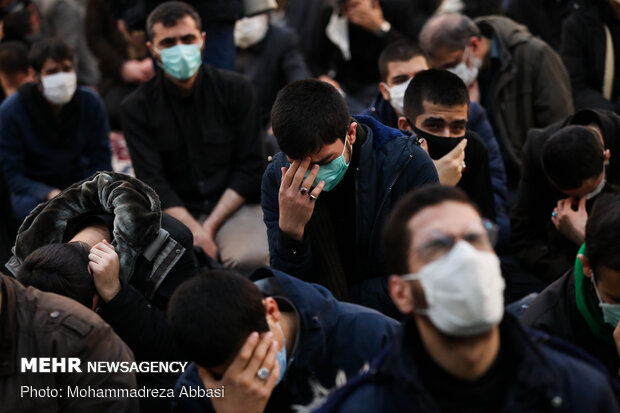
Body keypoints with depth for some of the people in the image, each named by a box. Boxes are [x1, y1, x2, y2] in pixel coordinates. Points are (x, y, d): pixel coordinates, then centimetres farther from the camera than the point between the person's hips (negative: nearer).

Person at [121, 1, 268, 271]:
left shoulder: (236, 90, 4)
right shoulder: (137, 108, 2)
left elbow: (250, 168, 1)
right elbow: (153, 183, -5)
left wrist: (210, 226, -10)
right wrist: (195, 231, -20)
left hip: (231, 207, 0)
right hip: (173, 215, 0)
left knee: (253, 258, -33)